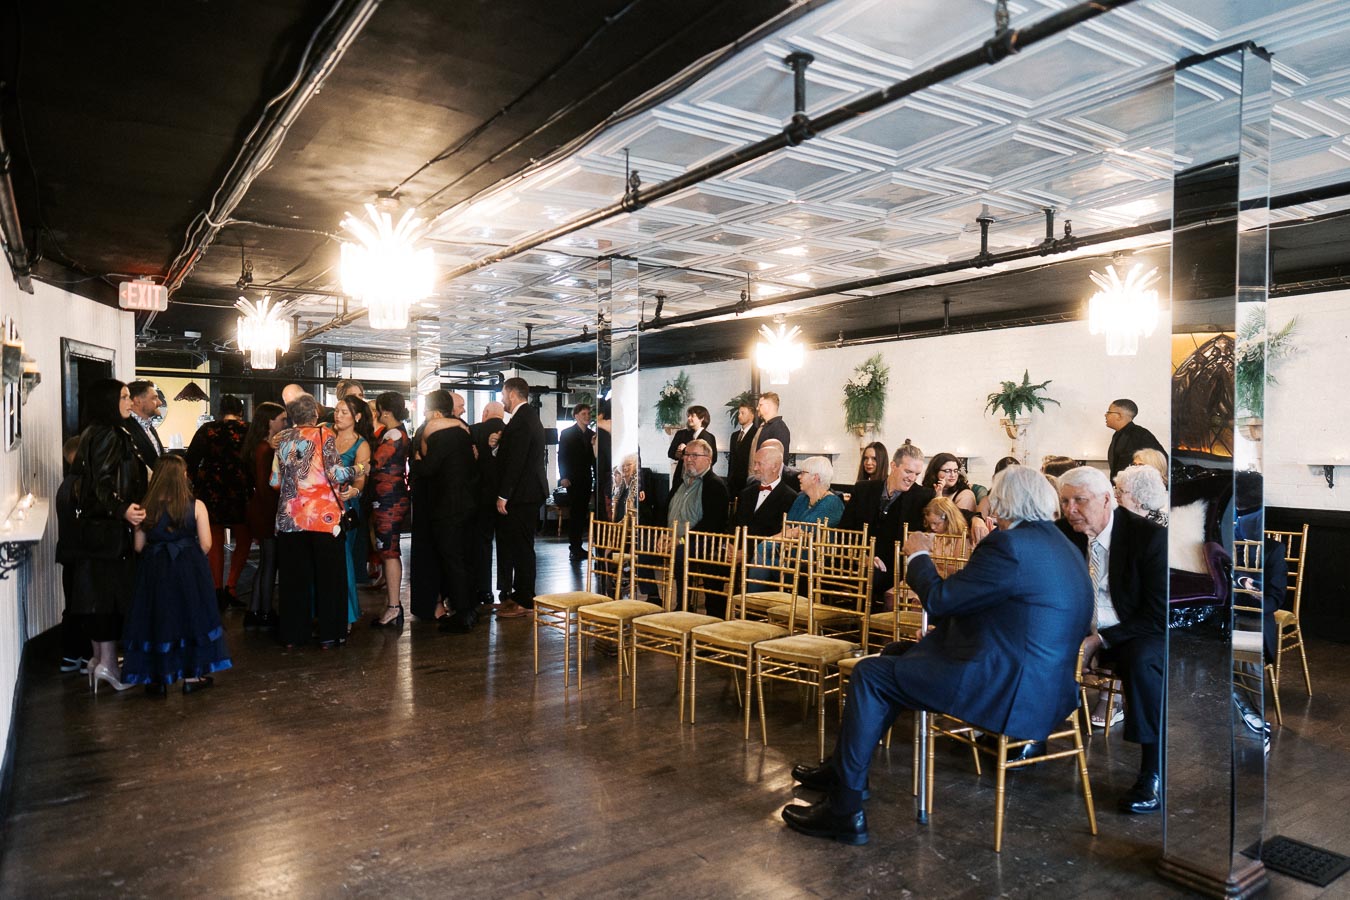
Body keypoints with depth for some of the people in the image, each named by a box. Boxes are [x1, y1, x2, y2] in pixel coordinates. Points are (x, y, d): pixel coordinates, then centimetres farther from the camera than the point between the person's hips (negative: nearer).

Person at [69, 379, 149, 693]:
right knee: (111, 592, -4)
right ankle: (107, 662, 1)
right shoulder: (108, 436, -15)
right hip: (108, 529, -9)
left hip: (94, 528, 9)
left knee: (97, 592, 12)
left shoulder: (99, 433, 15)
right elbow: (102, 484, -23)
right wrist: (122, 510, -37)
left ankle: (98, 657, 20)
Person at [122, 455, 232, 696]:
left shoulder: (146, 508, -2)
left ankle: (157, 678, 17)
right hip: (188, 570, -2)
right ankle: (191, 676, 14)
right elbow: (205, 544, -9)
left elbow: (139, 546, -1)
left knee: (157, 617, 11)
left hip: (154, 572, 2)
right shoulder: (196, 506, -8)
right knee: (190, 615, 9)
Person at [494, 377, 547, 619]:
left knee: (521, 547, -4)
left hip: (522, 494, -10)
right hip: (527, 492, 10)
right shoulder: (529, 416, 16)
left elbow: (515, 461, -21)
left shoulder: (521, 420, -17)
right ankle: (521, 594, 23)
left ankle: (524, 601, 3)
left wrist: (503, 495, -18)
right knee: (521, 546, 15)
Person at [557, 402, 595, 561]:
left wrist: (596, 476, 7)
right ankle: (575, 548, -2)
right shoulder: (567, 433, 0)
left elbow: (593, 457, 13)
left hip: (587, 479, 4)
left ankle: (578, 546, 11)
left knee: (583, 513, 5)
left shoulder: (591, 434, 12)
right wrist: (564, 477, -12)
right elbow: (562, 456, -3)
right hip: (573, 479, -4)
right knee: (574, 513, -5)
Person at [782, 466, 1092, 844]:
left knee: (870, 674, -4)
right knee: (898, 654, 20)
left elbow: (937, 599, -13)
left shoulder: (1010, 544, -18)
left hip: (1010, 692, -11)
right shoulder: (1061, 545, 13)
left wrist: (918, 555, 3)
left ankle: (844, 810, 2)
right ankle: (844, 768, 29)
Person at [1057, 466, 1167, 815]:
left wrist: (1100, 641, -24)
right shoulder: (1064, 533, -1)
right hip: (1084, 630, 4)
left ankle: (1153, 773, -23)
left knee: (1141, 659, -36)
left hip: (1139, 634, -4)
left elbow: (1159, 614, -17)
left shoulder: (1150, 536, -14)